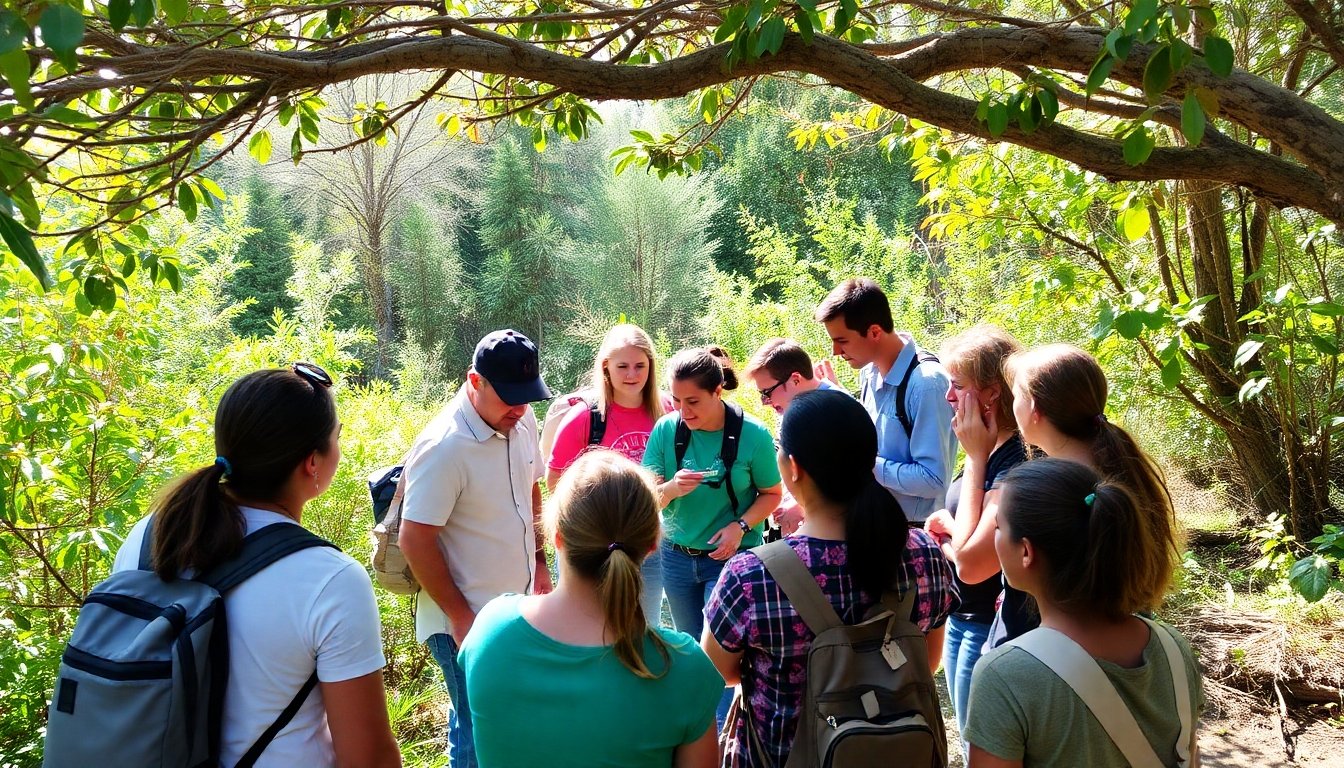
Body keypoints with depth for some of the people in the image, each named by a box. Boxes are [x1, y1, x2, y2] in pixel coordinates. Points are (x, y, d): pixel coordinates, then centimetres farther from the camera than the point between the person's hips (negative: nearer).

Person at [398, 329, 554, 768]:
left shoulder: (522, 420, -2)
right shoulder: (444, 447, -23)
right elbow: (415, 540, -20)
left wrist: (539, 563, 14)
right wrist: (460, 616, -15)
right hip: (467, 621, -7)